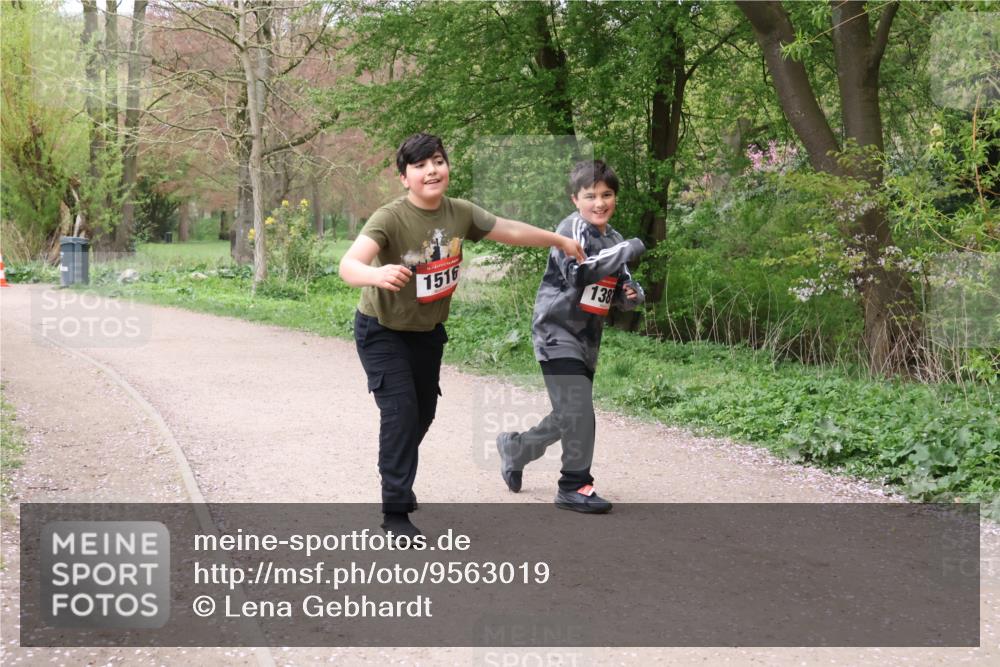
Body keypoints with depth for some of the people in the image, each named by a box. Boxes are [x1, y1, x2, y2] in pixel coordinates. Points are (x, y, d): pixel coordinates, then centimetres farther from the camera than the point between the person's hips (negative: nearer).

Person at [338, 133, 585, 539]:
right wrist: (376, 274, -66)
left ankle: (398, 480, 43)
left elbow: (510, 231, 5)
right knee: (400, 411, -17)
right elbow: (348, 266, -43)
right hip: (382, 331, -6)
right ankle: (395, 512, -9)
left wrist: (561, 241, 16)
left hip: (428, 330, 6)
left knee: (424, 412, 16)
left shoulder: (460, 213, -12)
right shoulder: (390, 218, -30)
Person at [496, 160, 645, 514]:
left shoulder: (613, 240, 11)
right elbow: (579, 271, -30)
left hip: (587, 339, 8)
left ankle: (516, 448, 39)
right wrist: (626, 250, -27)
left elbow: (621, 292, 19)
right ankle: (575, 486, 0)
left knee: (567, 418, 16)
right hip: (557, 333, -8)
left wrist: (633, 294, -4)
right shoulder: (573, 228, -13)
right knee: (579, 412, -13)